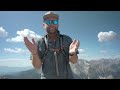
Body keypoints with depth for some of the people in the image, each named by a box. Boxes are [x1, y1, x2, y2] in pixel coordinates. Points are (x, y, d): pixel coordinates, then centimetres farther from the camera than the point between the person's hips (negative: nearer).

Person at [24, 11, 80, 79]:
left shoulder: (67, 39, -5)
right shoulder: (40, 43, -5)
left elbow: (74, 61, -8)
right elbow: (37, 66, -10)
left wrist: (72, 53, -30)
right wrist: (34, 53, -29)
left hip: (67, 76, 1)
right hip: (47, 77, 0)